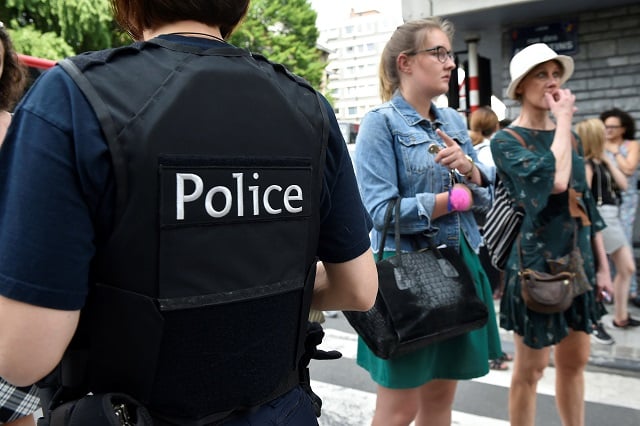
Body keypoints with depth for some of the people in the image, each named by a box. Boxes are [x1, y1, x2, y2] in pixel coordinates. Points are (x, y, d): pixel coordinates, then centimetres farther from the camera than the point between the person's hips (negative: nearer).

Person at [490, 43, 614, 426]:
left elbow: (585, 201, 14)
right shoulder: (506, 141, -9)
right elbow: (555, 180, -26)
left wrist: (602, 264, 12)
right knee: (531, 368, 4)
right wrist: (564, 118, -15)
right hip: (537, 261, -6)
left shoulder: (570, 137, 11)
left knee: (575, 362, 16)